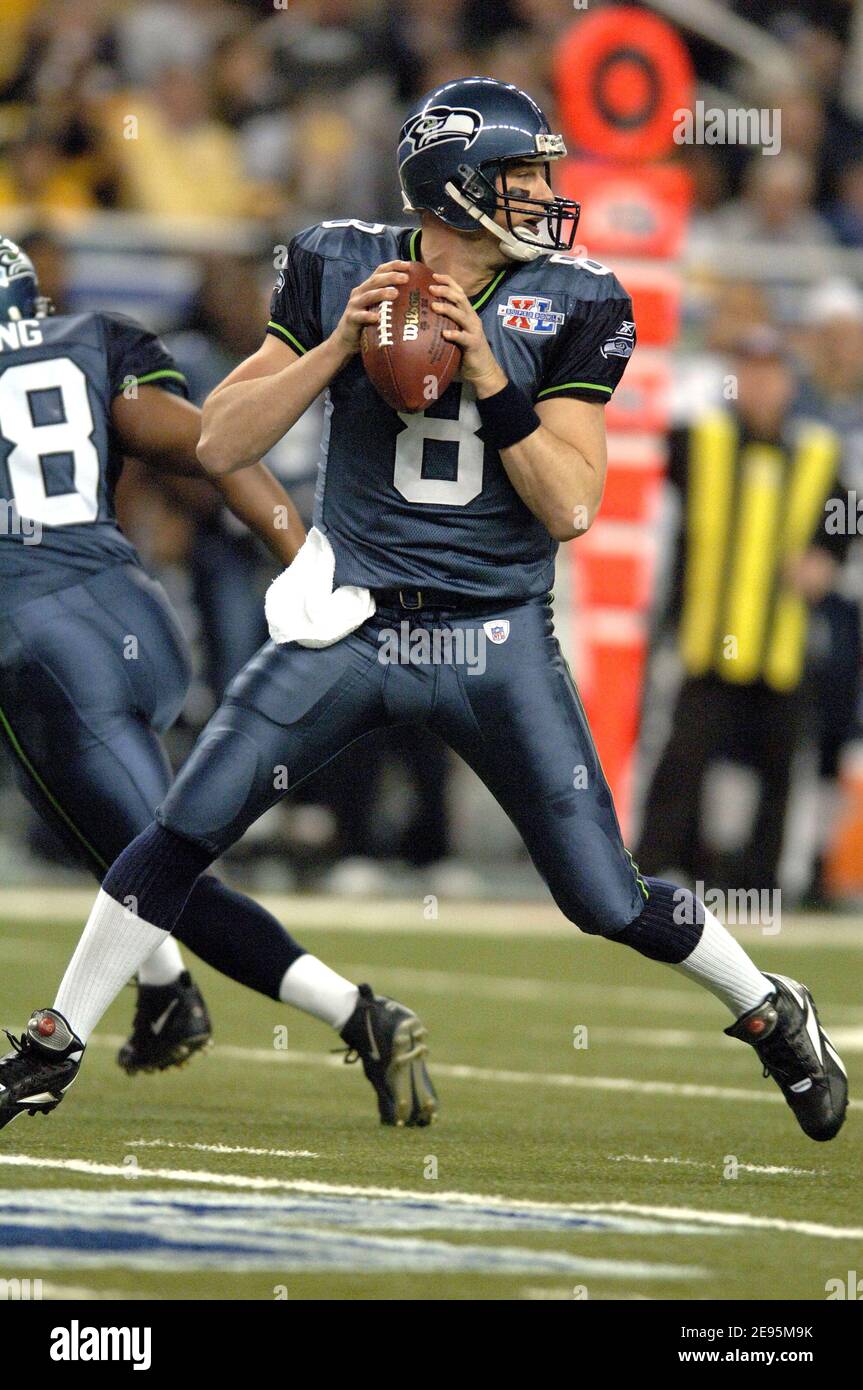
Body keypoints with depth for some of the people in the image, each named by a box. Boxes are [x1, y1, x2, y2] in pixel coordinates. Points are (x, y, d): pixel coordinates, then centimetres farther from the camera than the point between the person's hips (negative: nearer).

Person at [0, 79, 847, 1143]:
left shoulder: (568, 304, -3)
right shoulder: (341, 270, -2)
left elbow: (570, 507, -7)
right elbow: (220, 446, -3)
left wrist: (489, 379, -19)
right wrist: (338, 346, -16)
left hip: (497, 640, 0)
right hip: (352, 620, 0)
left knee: (609, 902, -1)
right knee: (185, 830, -11)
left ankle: (773, 1013, 27)